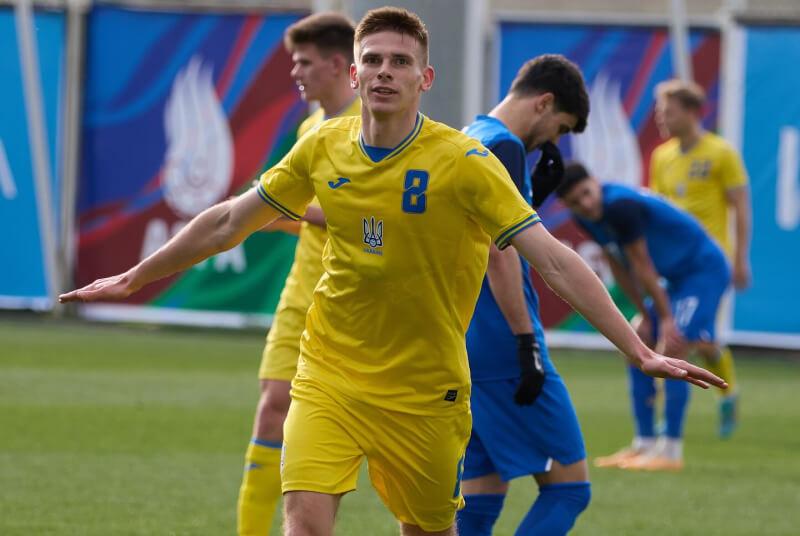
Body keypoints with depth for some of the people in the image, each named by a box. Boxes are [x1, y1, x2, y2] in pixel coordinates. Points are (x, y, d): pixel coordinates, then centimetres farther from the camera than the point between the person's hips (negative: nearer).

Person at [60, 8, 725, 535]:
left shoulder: (464, 163, -14)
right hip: (328, 375, 2)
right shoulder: (323, 149, -2)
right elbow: (228, 222, 13)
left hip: (425, 389, -2)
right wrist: (133, 279, 20)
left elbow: (554, 260, -18)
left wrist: (640, 351, -25)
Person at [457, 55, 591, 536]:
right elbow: (499, 254, -19)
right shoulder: (503, 147, -11)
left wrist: (534, 194, 16)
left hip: (455, 347, 10)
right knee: (569, 484, -7)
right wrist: (527, 341, -19)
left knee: (481, 496, 10)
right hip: (499, 345, -10)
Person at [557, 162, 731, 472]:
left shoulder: (620, 207, -28)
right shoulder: (587, 219, 0)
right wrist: (645, 314, 8)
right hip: (675, 278, 10)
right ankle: (644, 444, 13)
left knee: (671, 351, -17)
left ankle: (670, 452, -15)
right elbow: (620, 269, 9)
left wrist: (666, 318, -15)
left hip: (704, 270, -10)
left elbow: (642, 266, -21)